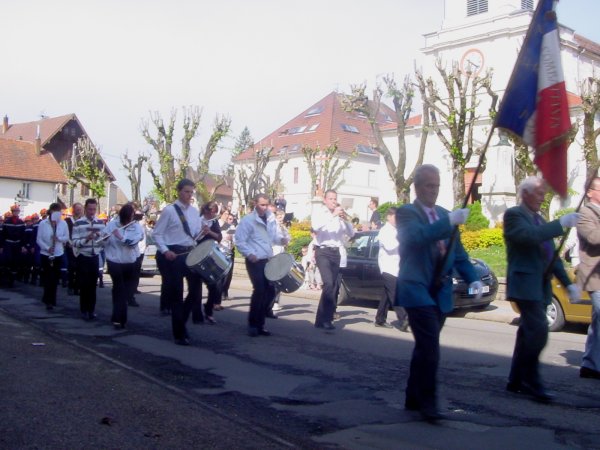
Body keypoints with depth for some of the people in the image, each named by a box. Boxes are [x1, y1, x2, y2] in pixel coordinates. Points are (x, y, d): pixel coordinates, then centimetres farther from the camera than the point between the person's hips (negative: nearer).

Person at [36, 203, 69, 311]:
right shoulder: (43, 223, -6)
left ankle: (49, 300, 20)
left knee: (55, 278, 7)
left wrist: (59, 238, -16)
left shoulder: (63, 223, 0)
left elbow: (67, 237, 4)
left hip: (58, 254, 3)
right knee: (48, 277, -4)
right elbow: (39, 239, -6)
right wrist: (47, 248, -18)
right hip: (46, 254, -2)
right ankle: (49, 300, 4)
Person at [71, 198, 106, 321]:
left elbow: (104, 241, 8)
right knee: (84, 284, 0)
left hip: (95, 257, 4)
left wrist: (100, 236, -13)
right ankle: (84, 310, 10)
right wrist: (86, 239, -27)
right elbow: (74, 243, -12)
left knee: (93, 284, 9)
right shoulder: (78, 223, -8)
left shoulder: (101, 223, 5)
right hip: (83, 257, -3)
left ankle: (92, 310, 17)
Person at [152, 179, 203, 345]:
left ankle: (180, 321, 26)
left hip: (190, 253, 6)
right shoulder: (169, 210, -7)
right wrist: (164, 251, -19)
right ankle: (179, 333, 11)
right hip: (172, 255, -6)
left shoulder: (194, 211, 10)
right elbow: (157, 234, -7)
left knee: (196, 288, 2)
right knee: (176, 293, 0)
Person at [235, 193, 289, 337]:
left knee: (270, 291, 7)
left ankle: (260, 323, 20)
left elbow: (275, 235, 15)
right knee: (259, 290, -12)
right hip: (255, 261, -7)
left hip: (268, 260, 7)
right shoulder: (247, 220, -9)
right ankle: (253, 324, 3)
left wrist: (281, 239, -8)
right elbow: (239, 241, -13)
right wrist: (249, 254, -25)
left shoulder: (271, 219, 10)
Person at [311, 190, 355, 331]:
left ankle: (321, 319, 14)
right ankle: (326, 319, -12)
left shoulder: (340, 216, 13)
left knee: (333, 286, 5)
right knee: (329, 283, -19)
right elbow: (316, 226, -19)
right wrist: (332, 215, -22)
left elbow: (351, 233, 6)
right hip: (323, 252, -5)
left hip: (336, 252, 5)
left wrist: (345, 220, -9)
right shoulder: (319, 213, 3)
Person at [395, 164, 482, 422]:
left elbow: (457, 251, 14)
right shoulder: (406, 213, -5)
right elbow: (416, 236, -26)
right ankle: (427, 403, -2)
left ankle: (413, 398, 26)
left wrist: (472, 278, -1)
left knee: (424, 349, 14)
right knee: (430, 350, -13)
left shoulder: (444, 215, 15)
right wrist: (449, 221, -33)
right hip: (417, 291, -7)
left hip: (441, 293, 7)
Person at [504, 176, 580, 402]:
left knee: (528, 333, 11)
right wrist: (560, 224, -24)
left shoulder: (540, 220, 20)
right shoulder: (513, 214, -6)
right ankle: (532, 382, -6)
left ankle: (516, 381, 19)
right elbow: (530, 236, -26)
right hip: (525, 284, -9)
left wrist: (567, 283, 16)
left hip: (541, 286, 9)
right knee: (538, 332, -16)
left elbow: (551, 255, 21)